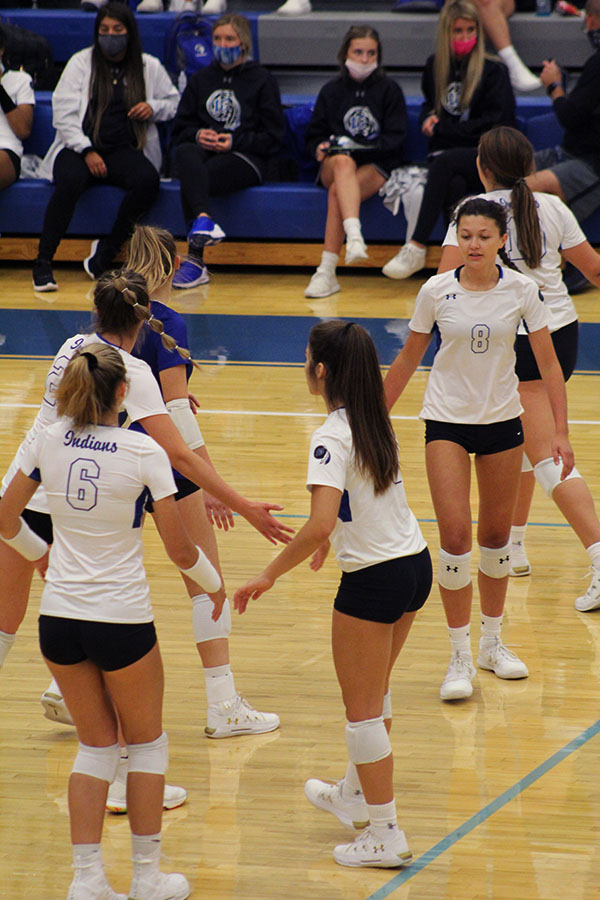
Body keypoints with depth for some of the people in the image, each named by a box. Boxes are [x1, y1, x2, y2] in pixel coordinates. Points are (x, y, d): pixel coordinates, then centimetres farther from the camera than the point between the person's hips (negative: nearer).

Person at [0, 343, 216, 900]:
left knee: (96, 744, 17)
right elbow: (179, 550, -10)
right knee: (146, 742, 16)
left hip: (59, 618, 4)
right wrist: (214, 583, 10)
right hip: (121, 620, -4)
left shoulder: (48, 442, -2)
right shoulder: (142, 452, -13)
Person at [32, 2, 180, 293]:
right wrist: (86, 152, -13)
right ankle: (42, 262, -28)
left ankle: (107, 250, -17)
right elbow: (63, 112, 1)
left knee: (147, 180, -33)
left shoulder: (149, 67, 12)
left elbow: (174, 101, 24)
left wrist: (153, 108, -1)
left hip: (124, 151, 2)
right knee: (71, 181, -36)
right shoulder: (81, 63, 7)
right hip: (79, 147, -2)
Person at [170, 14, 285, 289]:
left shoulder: (262, 80, 10)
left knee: (190, 182, -35)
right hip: (202, 152, 3)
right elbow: (179, 129, 22)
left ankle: (195, 261, -45)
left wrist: (235, 141, -10)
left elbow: (273, 137, 5)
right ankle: (203, 219, -57)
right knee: (184, 154, -37)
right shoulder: (200, 79, 23)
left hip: (244, 158, -3)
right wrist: (198, 135, -2)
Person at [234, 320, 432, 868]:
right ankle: (355, 796, 43)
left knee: (364, 708, 3)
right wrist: (335, 538, 36)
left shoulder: (333, 437, -20)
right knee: (374, 693, 26)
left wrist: (271, 574, -21)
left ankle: (385, 834, 7)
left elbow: (320, 524, -30)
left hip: (373, 580, -8)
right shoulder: (378, 424, 6)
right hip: (415, 563, 9)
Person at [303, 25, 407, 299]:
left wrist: (364, 147, -17)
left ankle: (327, 271, -40)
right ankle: (354, 236, -60)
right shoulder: (331, 91, 16)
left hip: (377, 166, -1)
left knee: (338, 193, -33)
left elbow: (395, 139, 0)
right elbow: (313, 136, 15)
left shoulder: (389, 90, 9)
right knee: (343, 161, -39)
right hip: (333, 165, 1)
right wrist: (321, 148, -10)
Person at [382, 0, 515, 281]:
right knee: (453, 186, -34)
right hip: (445, 152, 3)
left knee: (443, 164, -35)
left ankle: (417, 246, -36)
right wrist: (429, 117, 8)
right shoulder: (435, 66, 15)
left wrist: (442, 129, -7)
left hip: (485, 157, -3)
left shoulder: (493, 71, 0)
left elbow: (495, 125, -7)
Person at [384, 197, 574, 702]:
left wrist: (561, 431, -9)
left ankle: (493, 641, 29)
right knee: (455, 535, -11)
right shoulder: (436, 291, -8)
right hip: (447, 421, -1)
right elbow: (409, 359, 4)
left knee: (496, 535, 11)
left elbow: (548, 362, -3)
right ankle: (460, 657, -4)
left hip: (503, 421, 1)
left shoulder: (521, 290, -8)